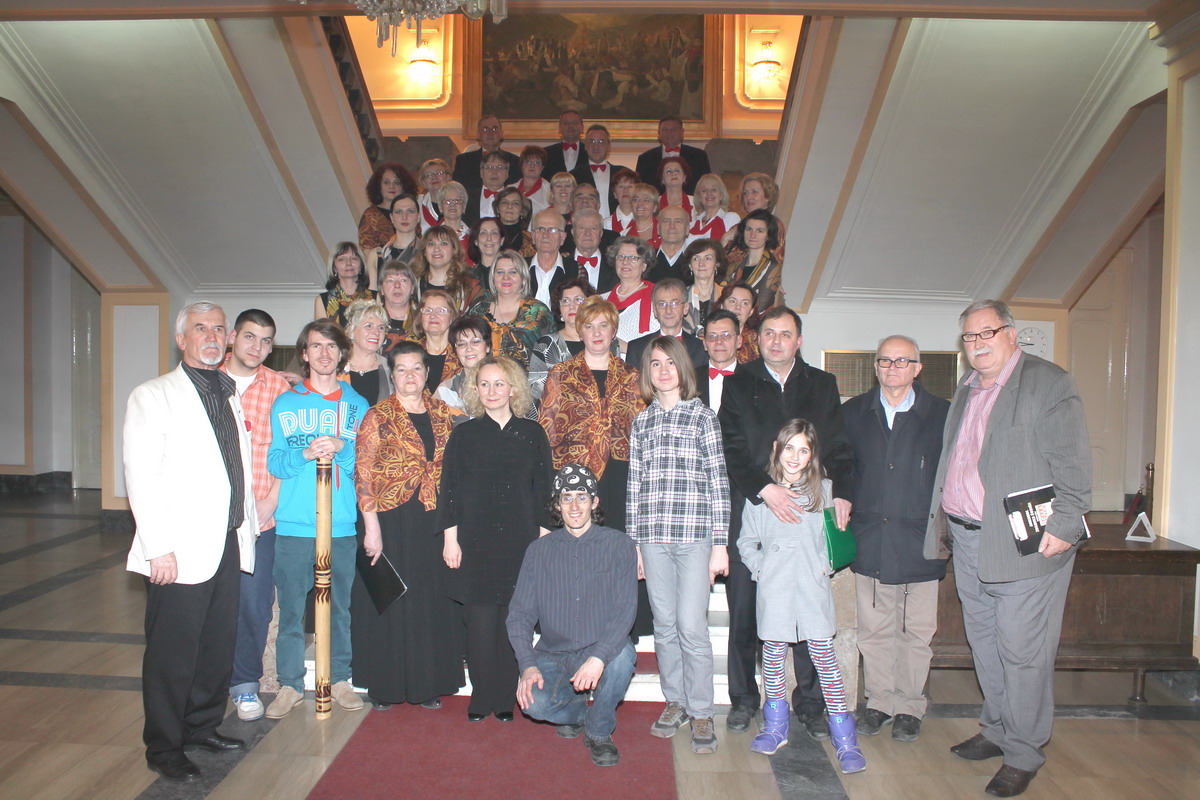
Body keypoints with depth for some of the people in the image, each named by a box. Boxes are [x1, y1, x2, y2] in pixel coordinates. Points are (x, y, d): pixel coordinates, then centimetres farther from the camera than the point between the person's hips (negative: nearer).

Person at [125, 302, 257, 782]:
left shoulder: (230, 395, 16)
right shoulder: (153, 396, -4)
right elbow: (141, 476, -11)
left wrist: (250, 522, 12)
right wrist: (158, 548, -17)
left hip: (228, 545, 6)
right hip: (180, 551, -6)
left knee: (219, 644, 14)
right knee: (173, 653, 4)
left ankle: (203, 726, 32)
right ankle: (163, 749, 20)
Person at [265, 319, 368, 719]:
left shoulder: (358, 405, 9)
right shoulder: (285, 404, 8)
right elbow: (274, 463, 2)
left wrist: (341, 448, -14)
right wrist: (305, 454, -17)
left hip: (342, 524, 1)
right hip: (293, 524, 0)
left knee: (341, 606, 6)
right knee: (291, 608, 3)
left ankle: (339, 678, 21)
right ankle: (290, 684, 17)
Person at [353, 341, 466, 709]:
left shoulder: (442, 414, 8)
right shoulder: (379, 416, -4)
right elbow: (363, 474, -8)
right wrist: (371, 527, -14)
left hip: (432, 522, 4)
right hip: (391, 520, -4)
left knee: (432, 600, 9)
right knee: (388, 602, 6)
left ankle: (428, 684, 23)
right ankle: (384, 685, 21)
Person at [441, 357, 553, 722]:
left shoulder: (532, 433, 7)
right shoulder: (464, 434, 6)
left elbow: (543, 489, 7)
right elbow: (450, 489, 4)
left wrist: (543, 536, 1)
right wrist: (450, 538, -2)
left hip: (520, 541, 1)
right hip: (475, 541, 0)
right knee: (480, 622, -2)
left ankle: (506, 699, 17)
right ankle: (482, 697, 14)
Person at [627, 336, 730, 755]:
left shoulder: (703, 415, 3)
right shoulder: (641, 421, 12)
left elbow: (718, 481, -1)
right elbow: (634, 483, 12)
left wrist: (720, 543, -6)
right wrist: (632, 541, 9)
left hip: (694, 535, -3)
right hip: (653, 536, 3)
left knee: (691, 625, -5)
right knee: (664, 625, 9)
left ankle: (701, 712, 11)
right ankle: (675, 702, 26)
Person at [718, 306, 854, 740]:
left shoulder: (822, 385, 13)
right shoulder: (738, 385, 7)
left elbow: (838, 447, 9)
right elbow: (731, 449, -3)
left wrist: (842, 492, -8)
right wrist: (764, 488, -17)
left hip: (806, 511, 1)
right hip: (751, 510, -1)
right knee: (744, 612, 5)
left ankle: (810, 702, 19)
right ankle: (744, 698, 21)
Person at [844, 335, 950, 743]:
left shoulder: (941, 414, -1)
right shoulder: (854, 412, 6)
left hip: (920, 541, -2)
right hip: (869, 540, 2)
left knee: (916, 630, 8)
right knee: (874, 628, 10)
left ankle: (909, 706, 24)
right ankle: (880, 701, 26)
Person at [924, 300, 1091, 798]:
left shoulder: (1048, 384, -8)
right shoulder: (966, 390, 15)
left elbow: (1072, 464, -12)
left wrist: (1064, 527, -18)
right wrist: (944, 522, 16)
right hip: (966, 539, 7)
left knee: (1022, 651, 1)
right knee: (984, 644, 17)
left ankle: (1023, 754, 16)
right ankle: (997, 731, 33)